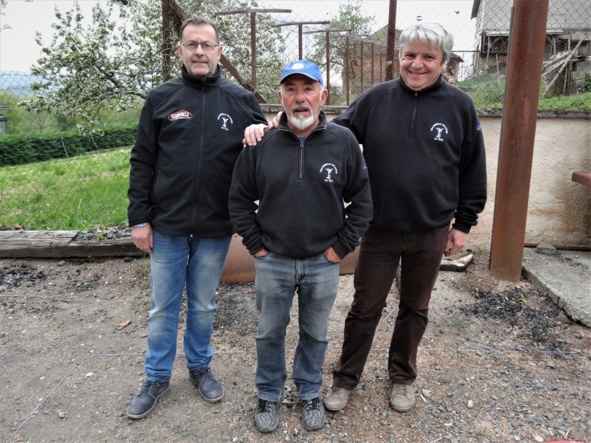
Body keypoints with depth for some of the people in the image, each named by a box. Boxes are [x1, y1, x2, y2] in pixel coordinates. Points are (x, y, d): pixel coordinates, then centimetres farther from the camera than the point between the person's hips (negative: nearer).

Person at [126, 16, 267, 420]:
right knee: (163, 307, 12)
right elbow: (142, 162, 2)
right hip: (166, 225, 0)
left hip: (216, 228, 0)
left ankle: (200, 366, 37)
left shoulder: (242, 101, 1)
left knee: (203, 304, 16)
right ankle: (157, 378, 30)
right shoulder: (161, 99, 1)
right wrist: (139, 217, -2)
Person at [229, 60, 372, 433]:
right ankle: (269, 395, 40)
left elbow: (362, 199, -1)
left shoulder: (344, 141, -7)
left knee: (315, 333, 18)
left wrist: (342, 246, -4)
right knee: (270, 333, 16)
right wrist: (255, 245, -1)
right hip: (272, 262, 0)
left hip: (323, 264, 0)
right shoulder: (261, 143, -7)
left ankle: (310, 393, 42)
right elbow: (239, 199, 2)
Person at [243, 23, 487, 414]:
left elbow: (473, 169, 3)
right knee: (365, 308, 10)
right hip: (380, 230, 0)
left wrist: (463, 223, 3)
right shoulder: (377, 99, -2)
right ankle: (346, 378, 31)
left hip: (431, 232, 1)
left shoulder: (459, 105, -2)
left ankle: (403, 377, 40)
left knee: (415, 309, 17)